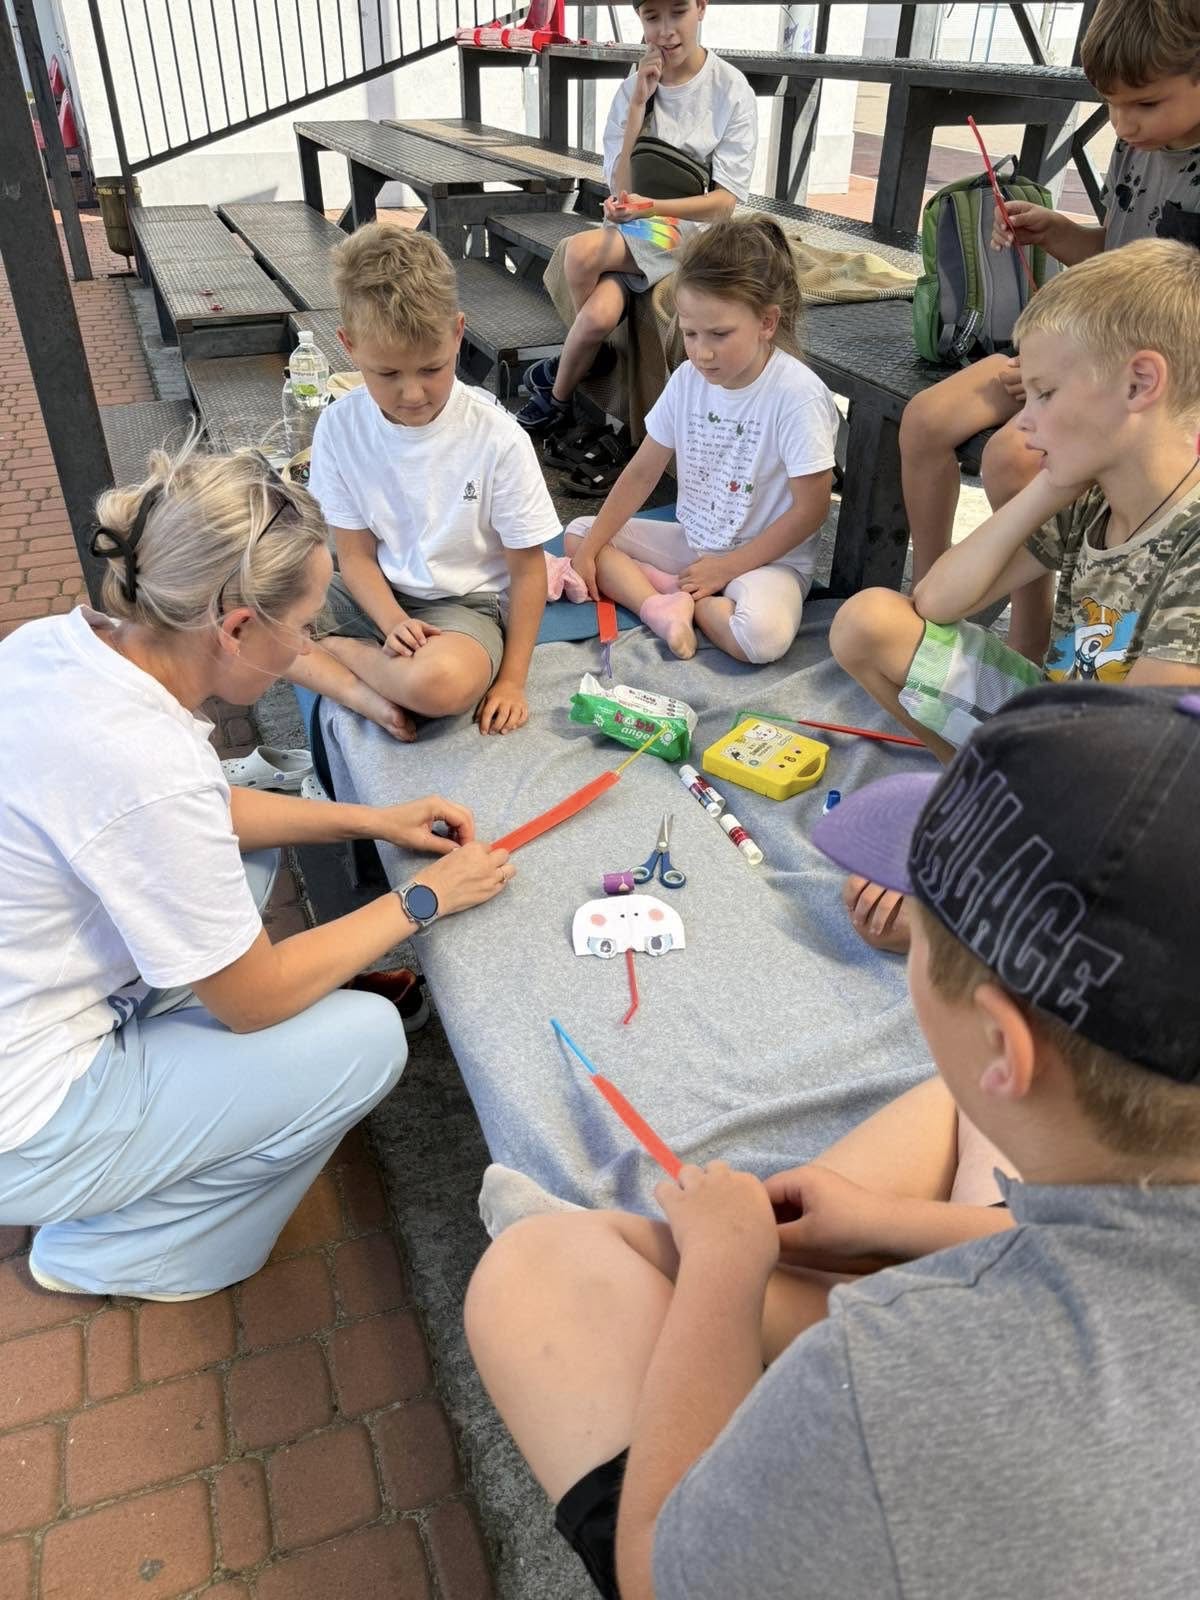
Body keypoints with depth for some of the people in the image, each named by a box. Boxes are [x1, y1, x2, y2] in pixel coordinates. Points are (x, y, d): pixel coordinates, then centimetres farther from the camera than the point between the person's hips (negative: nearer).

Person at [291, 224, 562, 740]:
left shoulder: (497, 439, -16)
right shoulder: (340, 427, -8)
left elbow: (527, 567, -8)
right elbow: (356, 553, -2)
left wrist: (512, 680, -10)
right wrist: (394, 624, -22)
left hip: (464, 602, -3)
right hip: (377, 596, 4)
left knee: (442, 683, -39)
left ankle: (334, 650, -10)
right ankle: (367, 695, -19)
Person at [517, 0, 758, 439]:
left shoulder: (731, 90, -7)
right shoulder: (633, 88, 3)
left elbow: (725, 202, -13)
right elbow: (621, 188, -4)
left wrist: (651, 206, -29)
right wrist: (639, 103, -13)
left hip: (694, 228, -3)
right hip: (634, 227, 3)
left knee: (583, 251, -28)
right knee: (601, 313, -30)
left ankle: (560, 368, -3)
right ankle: (558, 400, -2)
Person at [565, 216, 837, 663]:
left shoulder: (798, 395, -20)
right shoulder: (687, 379, -3)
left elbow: (810, 509, -17)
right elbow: (642, 472, 3)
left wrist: (725, 568, -17)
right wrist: (590, 548, -5)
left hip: (767, 557, -6)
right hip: (692, 541, 7)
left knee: (762, 635, -38)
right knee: (578, 533, 1)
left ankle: (675, 592, -10)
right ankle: (661, 607, -20)